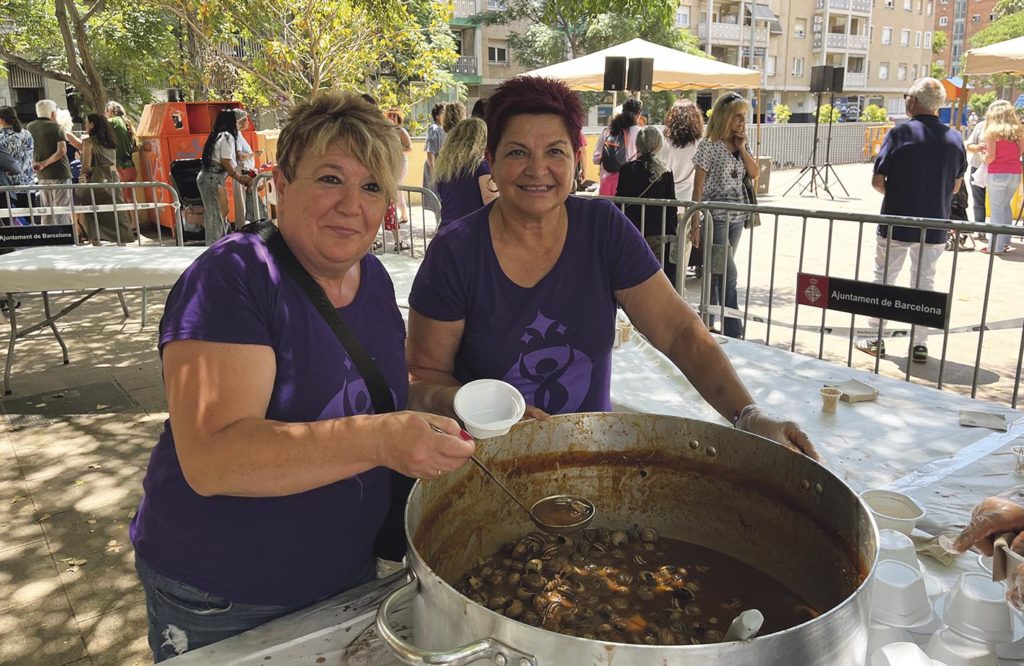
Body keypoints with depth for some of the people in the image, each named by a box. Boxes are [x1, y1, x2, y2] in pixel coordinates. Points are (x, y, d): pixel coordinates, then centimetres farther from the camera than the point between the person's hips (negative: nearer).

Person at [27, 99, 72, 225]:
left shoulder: (30, 127, 8)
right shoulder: (55, 127, -8)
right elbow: (62, 150, -18)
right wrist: (44, 164, -15)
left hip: (41, 174, 5)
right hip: (59, 172, -5)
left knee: (47, 209, 13)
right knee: (62, 209, -3)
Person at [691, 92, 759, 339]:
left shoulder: (742, 145, 11)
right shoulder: (708, 146, -8)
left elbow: (755, 173, 4)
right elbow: (698, 189, -8)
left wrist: (741, 147, -3)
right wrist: (696, 224, -11)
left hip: (737, 217, 6)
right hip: (716, 216, -6)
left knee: (718, 273, 11)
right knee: (728, 273, -9)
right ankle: (734, 331, -2)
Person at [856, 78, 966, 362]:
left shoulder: (901, 133, -12)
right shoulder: (955, 138, 2)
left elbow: (877, 181, -11)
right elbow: (956, 185, 10)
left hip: (896, 223, -4)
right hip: (935, 226, 4)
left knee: (883, 280, 9)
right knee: (925, 283, 13)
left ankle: (876, 340, 14)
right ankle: (919, 345, 16)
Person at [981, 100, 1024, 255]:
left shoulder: (992, 132, -10)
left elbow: (990, 157, -12)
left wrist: (985, 158, 9)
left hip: (997, 174, -5)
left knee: (997, 209, 0)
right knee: (1006, 207, 19)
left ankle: (996, 246, 2)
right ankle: (1005, 242, 23)